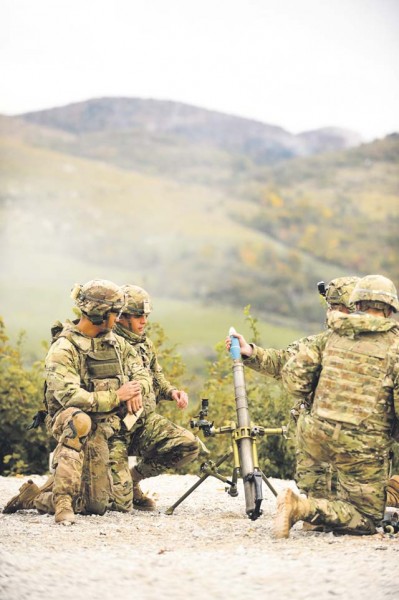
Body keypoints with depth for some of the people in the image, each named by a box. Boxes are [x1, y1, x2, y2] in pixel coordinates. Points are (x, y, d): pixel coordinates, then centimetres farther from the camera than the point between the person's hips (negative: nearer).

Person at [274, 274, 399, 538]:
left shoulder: (333, 335, 8)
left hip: (319, 435, 5)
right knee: (366, 521, 1)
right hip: (363, 444, -5)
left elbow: (293, 373, 6)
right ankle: (304, 507, -20)